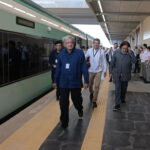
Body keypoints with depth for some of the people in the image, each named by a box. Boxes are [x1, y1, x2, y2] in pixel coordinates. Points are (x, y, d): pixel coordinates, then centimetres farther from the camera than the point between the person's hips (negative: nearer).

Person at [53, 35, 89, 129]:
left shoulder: (80, 53, -7)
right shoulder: (62, 54, 2)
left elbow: (84, 68, -5)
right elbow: (58, 68, 9)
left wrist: (86, 81, -6)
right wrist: (55, 81, 12)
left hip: (76, 83, -2)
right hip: (64, 83, 2)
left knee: (77, 101, 15)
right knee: (63, 103, 2)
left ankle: (80, 109, 51)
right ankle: (64, 122, 18)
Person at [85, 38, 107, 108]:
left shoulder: (102, 51, -6)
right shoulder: (89, 51, -4)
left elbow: (104, 61, 2)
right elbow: (85, 58, 8)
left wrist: (105, 70, 3)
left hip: (98, 71, -1)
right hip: (91, 70, 1)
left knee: (97, 86, -5)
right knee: (90, 85, 13)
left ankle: (94, 101, 7)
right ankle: (91, 93, 46)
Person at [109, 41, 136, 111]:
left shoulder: (130, 53, -5)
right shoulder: (116, 52, -6)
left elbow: (134, 61, -21)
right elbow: (112, 63, 0)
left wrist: (130, 52, -25)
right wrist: (110, 72, 1)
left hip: (125, 75, 2)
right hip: (117, 74, -1)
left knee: (124, 88, 17)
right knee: (117, 89, -5)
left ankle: (122, 99, 40)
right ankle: (117, 104, -2)